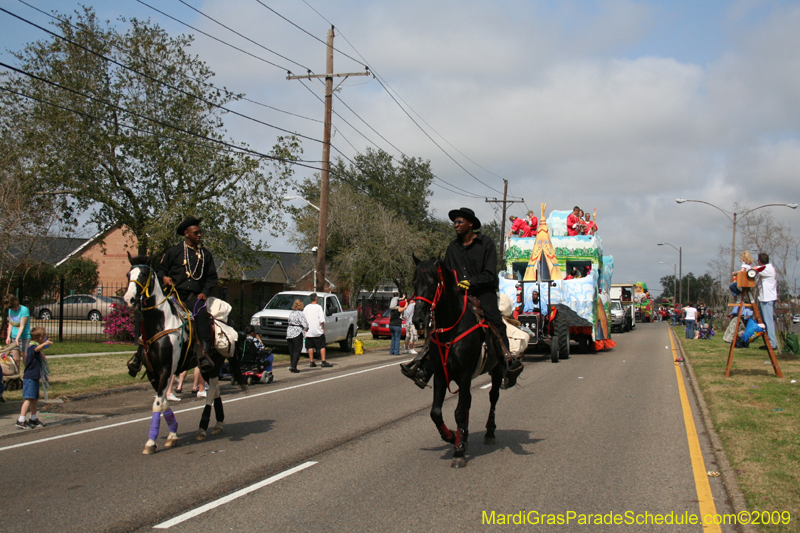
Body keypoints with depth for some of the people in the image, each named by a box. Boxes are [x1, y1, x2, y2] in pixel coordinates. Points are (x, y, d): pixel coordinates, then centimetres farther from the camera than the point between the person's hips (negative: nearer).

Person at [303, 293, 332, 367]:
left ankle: (312, 362, 8)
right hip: (318, 331, -4)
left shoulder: (306, 307, 6)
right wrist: (323, 328, -2)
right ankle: (323, 362, -3)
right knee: (322, 346, 1)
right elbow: (321, 320, -12)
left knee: (310, 347, 8)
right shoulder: (318, 307, -8)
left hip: (308, 332, 4)